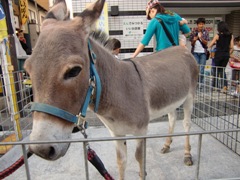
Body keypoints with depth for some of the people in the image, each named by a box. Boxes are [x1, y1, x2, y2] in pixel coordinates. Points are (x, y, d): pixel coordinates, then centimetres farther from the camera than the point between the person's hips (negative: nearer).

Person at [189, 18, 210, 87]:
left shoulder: (205, 32, 2)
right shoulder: (193, 32, 1)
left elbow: (206, 43, -2)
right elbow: (192, 44, 4)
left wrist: (201, 38, -19)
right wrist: (194, 40, -17)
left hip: (203, 53, 0)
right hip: (195, 52, 0)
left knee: (202, 69, -2)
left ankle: (201, 83, 9)